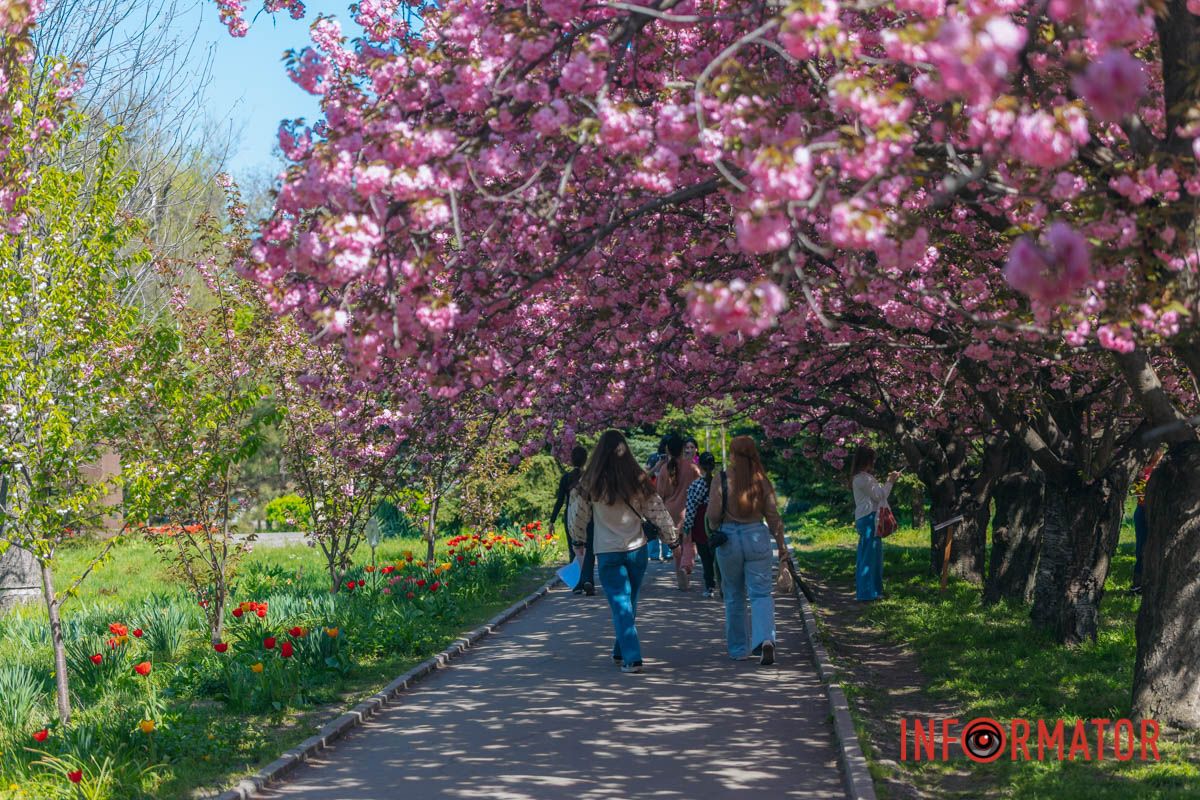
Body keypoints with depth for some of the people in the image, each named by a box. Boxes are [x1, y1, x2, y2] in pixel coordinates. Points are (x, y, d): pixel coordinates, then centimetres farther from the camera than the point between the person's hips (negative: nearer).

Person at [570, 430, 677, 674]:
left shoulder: (590, 484, -10)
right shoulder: (638, 480, -5)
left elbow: (578, 515, 0)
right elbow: (657, 511, 1)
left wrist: (578, 541, 18)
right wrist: (671, 538, 13)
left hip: (608, 553, -3)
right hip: (637, 550, 3)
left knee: (621, 605, 0)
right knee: (629, 604, 18)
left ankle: (632, 658, -11)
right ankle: (621, 651, 30)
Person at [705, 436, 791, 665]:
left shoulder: (722, 481, -7)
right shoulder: (762, 481, 0)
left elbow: (713, 516, -8)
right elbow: (773, 517, 2)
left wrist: (715, 528, 15)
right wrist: (782, 549, 9)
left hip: (728, 540, -1)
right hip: (758, 537, 1)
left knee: (734, 596, 13)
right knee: (761, 593, 2)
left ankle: (737, 649, 21)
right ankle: (765, 639, -22)